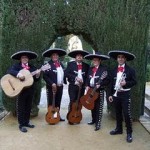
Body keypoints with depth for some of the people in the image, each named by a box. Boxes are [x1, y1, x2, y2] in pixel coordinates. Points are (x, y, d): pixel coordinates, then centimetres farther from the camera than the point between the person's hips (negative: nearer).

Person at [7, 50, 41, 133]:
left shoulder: (32, 67, 9)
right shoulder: (16, 66, -1)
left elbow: (35, 80, 7)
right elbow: (9, 71, -19)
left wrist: (37, 75, -15)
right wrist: (18, 74, -33)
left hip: (30, 90, 5)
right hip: (21, 90, -4)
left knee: (28, 107, 12)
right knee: (21, 108, 2)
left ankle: (26, 122, 26)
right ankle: (21, 125, 10)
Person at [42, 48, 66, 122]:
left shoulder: (60, 64, 11)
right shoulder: (48, 64, -10)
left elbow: (63, 74, 19)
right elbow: (45, 76, -16)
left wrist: (64, 81, 5)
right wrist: (52, 83, -21)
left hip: (60, 86, 6)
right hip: (52, 87, -6)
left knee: (58, 102, 15)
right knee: (51, 103, 3)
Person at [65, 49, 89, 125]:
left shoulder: (86, 65, 7)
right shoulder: (70, 64, 1)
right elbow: (66, 73, -8)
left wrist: (83, 81, -10)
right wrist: (75, 77, -17)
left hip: (82, 87, 3)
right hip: (73, 86, -3)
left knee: (79, 102, 7)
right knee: (72, 102, -5)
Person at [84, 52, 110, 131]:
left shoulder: (104, 69, -8)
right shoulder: (90, 69, 11)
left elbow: (107, 80, -12)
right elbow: (88, 78, 16)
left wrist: (100, 84, -25)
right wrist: (87, 86, 1)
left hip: (99, 91, -6)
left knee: (98, 108, -2)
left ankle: (98, 123, 4)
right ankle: (93, 120, 32)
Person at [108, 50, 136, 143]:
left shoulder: (130, 70, -5)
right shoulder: (114, 70, 8)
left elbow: (134, 81, -4)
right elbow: (112, 83, 11)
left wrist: (126, 83, -22)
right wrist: (111, 94, 8)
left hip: (125, 95, -5)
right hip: (116, 94, 5)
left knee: (127, 114, -7)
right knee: (118, 113, 15)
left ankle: (129, 133, 5)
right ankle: (119, 129, 29)